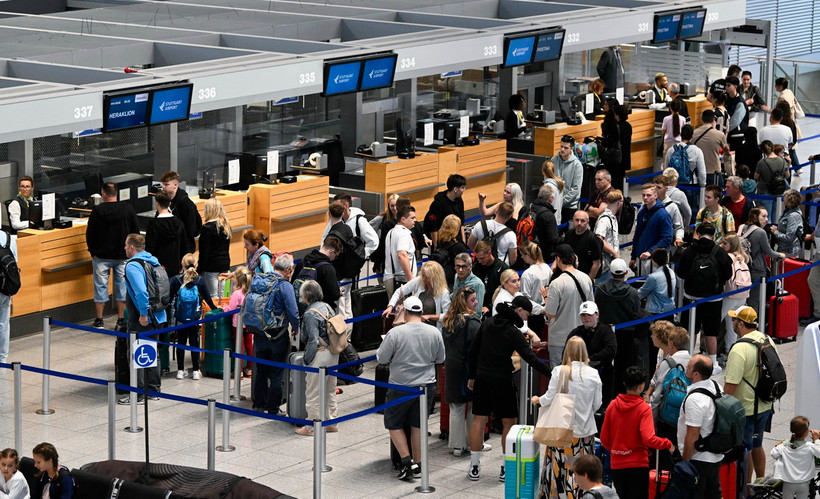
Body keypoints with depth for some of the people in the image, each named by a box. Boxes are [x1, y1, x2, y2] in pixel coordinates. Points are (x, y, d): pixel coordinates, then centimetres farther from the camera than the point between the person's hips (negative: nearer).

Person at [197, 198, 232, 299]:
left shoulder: (207, 228, -16)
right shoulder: (226, 225, 5)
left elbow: (203, 251, -14)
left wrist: (200, 270, -7)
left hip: (211, 266, -7)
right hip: (225, 264, 7)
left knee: (212, 296, -2)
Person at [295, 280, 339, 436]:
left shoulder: (310, 314, -16)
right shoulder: (327, 307, 8)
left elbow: (313, 340, -20)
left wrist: (307, 359, -12)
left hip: (320, 355, -9)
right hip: (333, 353, 9)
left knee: (313, 393, 1)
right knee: (330, 390, 18)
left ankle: (312, 426, 6)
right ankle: (331, 423, 24)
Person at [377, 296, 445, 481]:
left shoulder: (396, 333, -16)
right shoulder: (434, 332, -4)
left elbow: (382, 358, -8)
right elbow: (440, 359, 8)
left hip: (401, 386, -3)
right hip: (426, 385, 4)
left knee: (394, 424, 13)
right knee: (418, 425, 14)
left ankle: (407, 460, 2)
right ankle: (417, 466, 18)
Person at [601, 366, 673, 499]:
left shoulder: (613, 405, -1)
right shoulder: (644, 408, -12)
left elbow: (604, 438, 3)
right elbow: (649, 439, -21)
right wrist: (668, 444, -5)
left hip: (617, 463, 4)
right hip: (638, 464, -4)